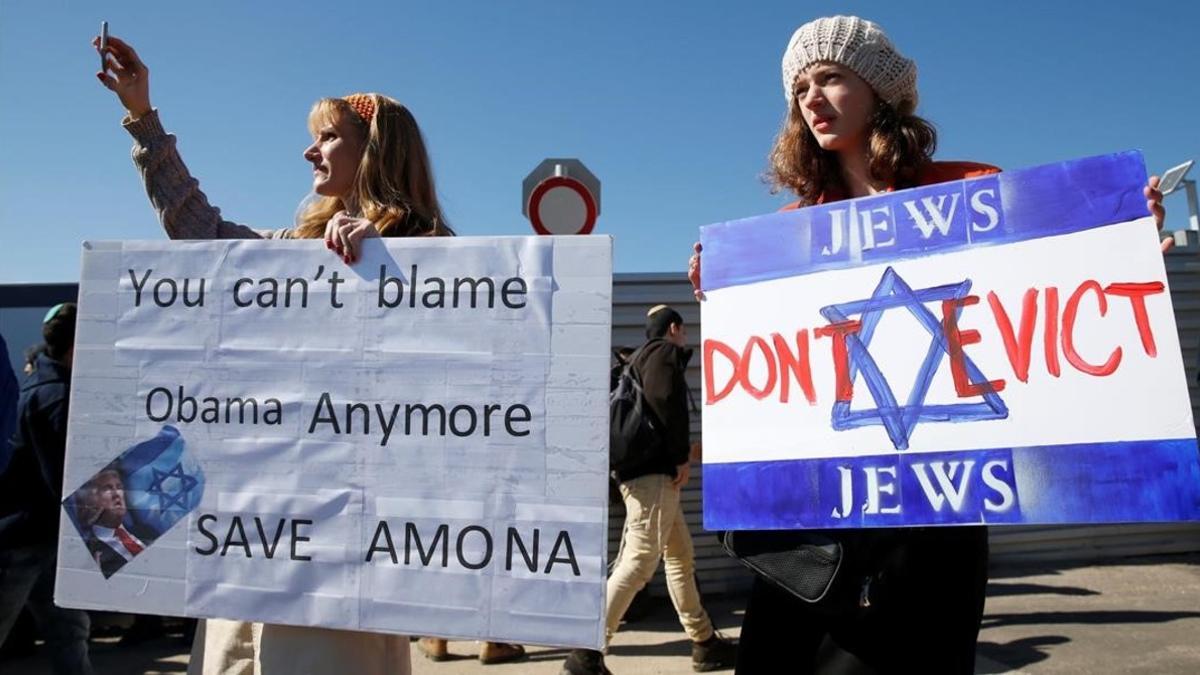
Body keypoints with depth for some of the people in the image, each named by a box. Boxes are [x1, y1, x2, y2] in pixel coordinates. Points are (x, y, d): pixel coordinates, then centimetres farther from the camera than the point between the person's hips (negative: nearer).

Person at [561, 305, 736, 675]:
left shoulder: (643, 356, 26)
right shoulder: (665, 351, -1)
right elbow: (664, 399, -19)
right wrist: (681, 455, -13)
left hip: (645, 470, 10)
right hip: (653, 472, -10)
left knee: (681, 557, 15)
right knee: (638, 562, -13)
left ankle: (705, 644, 23)